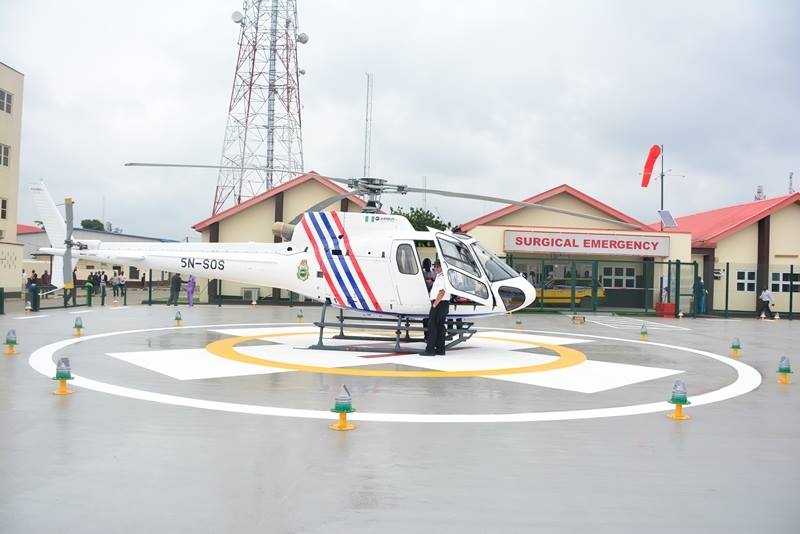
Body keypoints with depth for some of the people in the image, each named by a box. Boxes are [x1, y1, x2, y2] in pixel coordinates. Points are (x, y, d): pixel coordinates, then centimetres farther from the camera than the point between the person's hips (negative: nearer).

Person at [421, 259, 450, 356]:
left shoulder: (442, 277, -14)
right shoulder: (439, 276, 19)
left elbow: (441, 292, -21)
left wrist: (434, 304, -17)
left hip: (439, 303, -10)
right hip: (443, 304, 10)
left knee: (432, 325, -10)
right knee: (440, 326, 10)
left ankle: (430, 349, -11)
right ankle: (440, 349, 12)